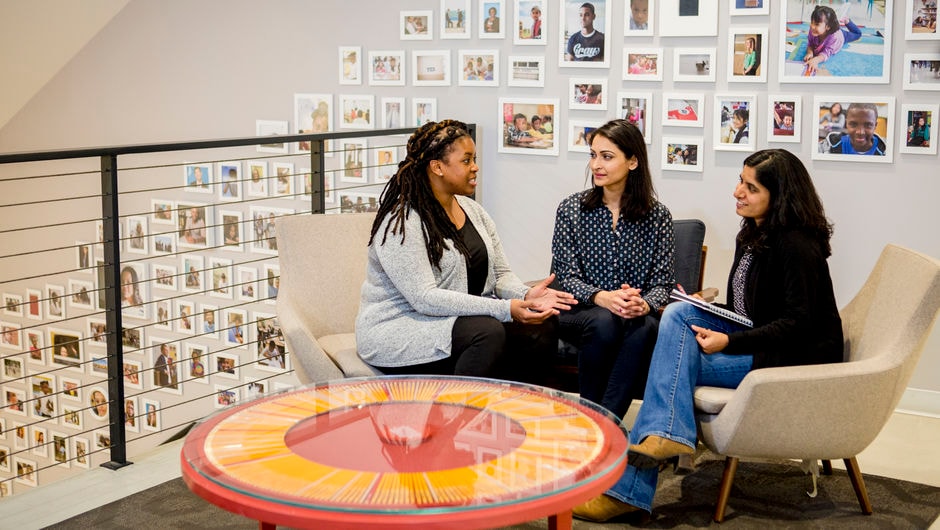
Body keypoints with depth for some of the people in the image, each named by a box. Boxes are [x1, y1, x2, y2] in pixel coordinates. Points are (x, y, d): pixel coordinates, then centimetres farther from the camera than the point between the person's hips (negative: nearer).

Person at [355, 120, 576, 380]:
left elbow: (501, 274, 9)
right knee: (488, 332, -31)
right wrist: (504, 309, -29)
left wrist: (526, 295, -16)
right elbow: (425, 298, -24)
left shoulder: (473, 210, 9)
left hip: (464, 318, 8)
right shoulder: (401, 223, -17)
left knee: (542, 329, -14)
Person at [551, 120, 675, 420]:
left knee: (646, 327, -34)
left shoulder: (657, 216, 5)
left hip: (636, 314, 1)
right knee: (604, 322, -35)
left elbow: (663, 282, 2)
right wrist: (600, 297, -24)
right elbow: (565, 276, -2)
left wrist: (644, 304, -23)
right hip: (578, 313, -1)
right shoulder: (571, 209, 4)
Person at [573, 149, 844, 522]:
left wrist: (729, 342, -26)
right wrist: (702, 310, 0)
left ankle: (629, 489, -20)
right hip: (756, 340, 9)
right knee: (679, 314, -12)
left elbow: (798, 323, -22)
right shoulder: (752, 234, 12)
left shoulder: (797, 245, -17)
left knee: (676, 363, -20)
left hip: (797, 358, -9)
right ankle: (667, 433, -24)